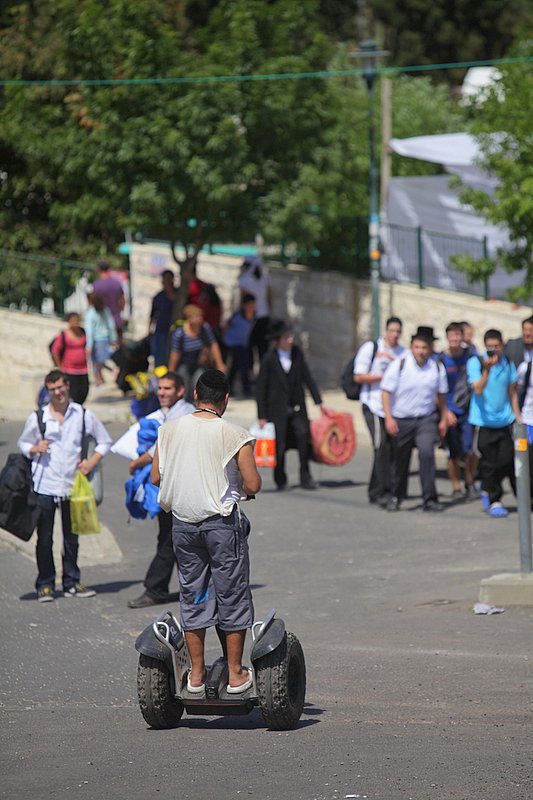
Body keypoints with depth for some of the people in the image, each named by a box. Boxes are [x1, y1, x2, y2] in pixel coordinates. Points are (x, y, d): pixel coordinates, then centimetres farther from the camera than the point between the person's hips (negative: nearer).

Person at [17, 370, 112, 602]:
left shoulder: (83, 415, 4)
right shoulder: (38, 418, 2)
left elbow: (104, 441, 14)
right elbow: (22, 444, 14)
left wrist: (92, 462, -1)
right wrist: (35, 449, -8)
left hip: (72, 484, 1)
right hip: (45, 485, -1)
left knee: (71, 537, 9)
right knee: (44, 538, -1)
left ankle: (72, 582, 20)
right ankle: (45, 585, 8)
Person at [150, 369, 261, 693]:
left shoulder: (170, 430, 2)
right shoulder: (235, 435, -10)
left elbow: (156, 477, 6)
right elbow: (253, 484, -12)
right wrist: (243, 490, 10)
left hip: (183, 521, 4)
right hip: (222, 521, -4)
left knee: (192, 594, 13)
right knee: (232, 594, 7)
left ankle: (196, 673, 17)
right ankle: (236, 674, 11)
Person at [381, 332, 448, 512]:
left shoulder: (437, 368, 0)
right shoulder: (399, 366, -8)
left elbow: (441, 395, 13)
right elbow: (386, 392, -5)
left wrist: (443, 419, 13)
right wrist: (389, 418, -13)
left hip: (427, 419, 1)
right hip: (401, 420, 0)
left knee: (427, 452, -21)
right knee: (401, 460, 9)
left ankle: (429, 499, -17)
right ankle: (396, 497, 31)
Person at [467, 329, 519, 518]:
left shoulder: (508, 364, 7)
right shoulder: (475, 362, -6)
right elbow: (478, 389, -17)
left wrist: (517, 416, 12)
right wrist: (487, 369, -28)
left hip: (505, 420, 4)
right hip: (484, 421, -4)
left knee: (507, 460, -1)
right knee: (489, 463, -1)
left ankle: (487, 489, 22)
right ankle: (494, 501, 10)